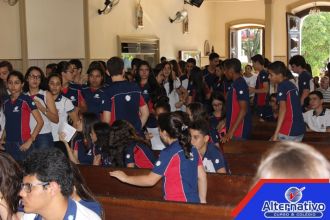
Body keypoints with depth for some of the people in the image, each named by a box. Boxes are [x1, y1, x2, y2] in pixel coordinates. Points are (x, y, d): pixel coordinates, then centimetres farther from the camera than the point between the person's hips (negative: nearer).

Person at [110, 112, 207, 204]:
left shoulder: (169, 153, -14)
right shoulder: (192, 149, 6)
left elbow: (150, 180, -10)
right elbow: (202, 177, 10)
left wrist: (126, 178, 2)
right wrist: (202, 201, 19)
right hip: (194, 202, 8)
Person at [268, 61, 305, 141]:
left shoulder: (282, 86, -10)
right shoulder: (291, 85, 14)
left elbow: (283, 109, -21)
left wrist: (276, 134, -25)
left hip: (289, 130, -8)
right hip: (299, 129, 8)